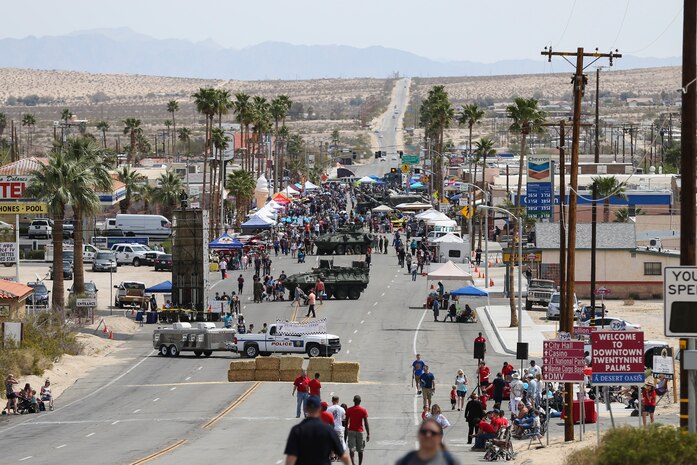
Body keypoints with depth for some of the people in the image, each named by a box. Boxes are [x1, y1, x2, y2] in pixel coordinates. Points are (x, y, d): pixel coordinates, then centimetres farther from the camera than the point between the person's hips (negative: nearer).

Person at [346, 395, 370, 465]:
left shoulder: (349, 410, -1)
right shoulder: (363, 410, -4)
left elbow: (346, 421, 2)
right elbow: (366, 423, -7)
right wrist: (368, 434, -5)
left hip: (351, 431, 0)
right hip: (360, 431, 0)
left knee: (351, 449, -4)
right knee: (360, 450, 13)